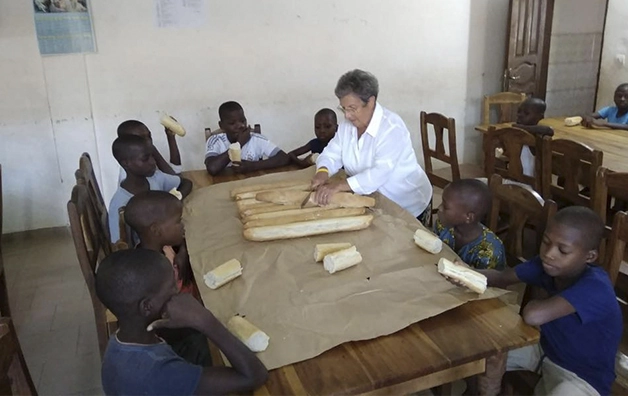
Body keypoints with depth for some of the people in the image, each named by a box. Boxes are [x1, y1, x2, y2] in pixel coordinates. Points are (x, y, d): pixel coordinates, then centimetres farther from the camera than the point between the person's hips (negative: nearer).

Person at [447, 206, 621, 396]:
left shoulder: (595, 287, -36)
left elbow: (533, 315, -49)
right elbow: (502, 277, -5)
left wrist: (540, 302, -23)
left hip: (584, 378, -7)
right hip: (547, 349, 7)